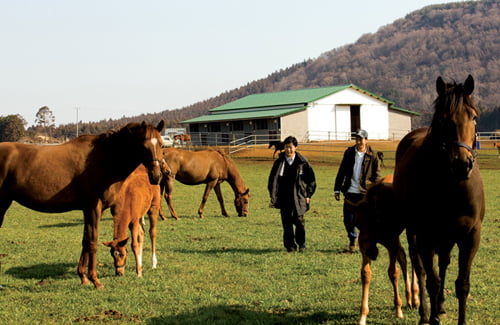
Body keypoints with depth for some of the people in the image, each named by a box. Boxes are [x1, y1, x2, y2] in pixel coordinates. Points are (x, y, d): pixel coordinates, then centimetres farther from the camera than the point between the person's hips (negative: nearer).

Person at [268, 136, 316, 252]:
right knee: (287, 223, 0)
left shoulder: (302, 162, 0)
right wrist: (273, 196, 4)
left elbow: (311, 179, 7)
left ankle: (301, 243, 14)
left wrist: (308, 195, 3)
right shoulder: (279, 162, 4)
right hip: (284, 198, 2)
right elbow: (272, 179, 10)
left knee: (299, 220, -7)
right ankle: (290, 245, 12)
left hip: (298, 197, -1)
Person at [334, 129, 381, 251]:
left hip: (365, 193, -3)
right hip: (350, 192, 3)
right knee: (348, 219, 5)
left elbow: (377, 176, 4)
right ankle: (352, 239, 29)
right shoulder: (349, 153, 7)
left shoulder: (372, 156, 0)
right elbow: (341, 172, 11)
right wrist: (337, 189, 9)